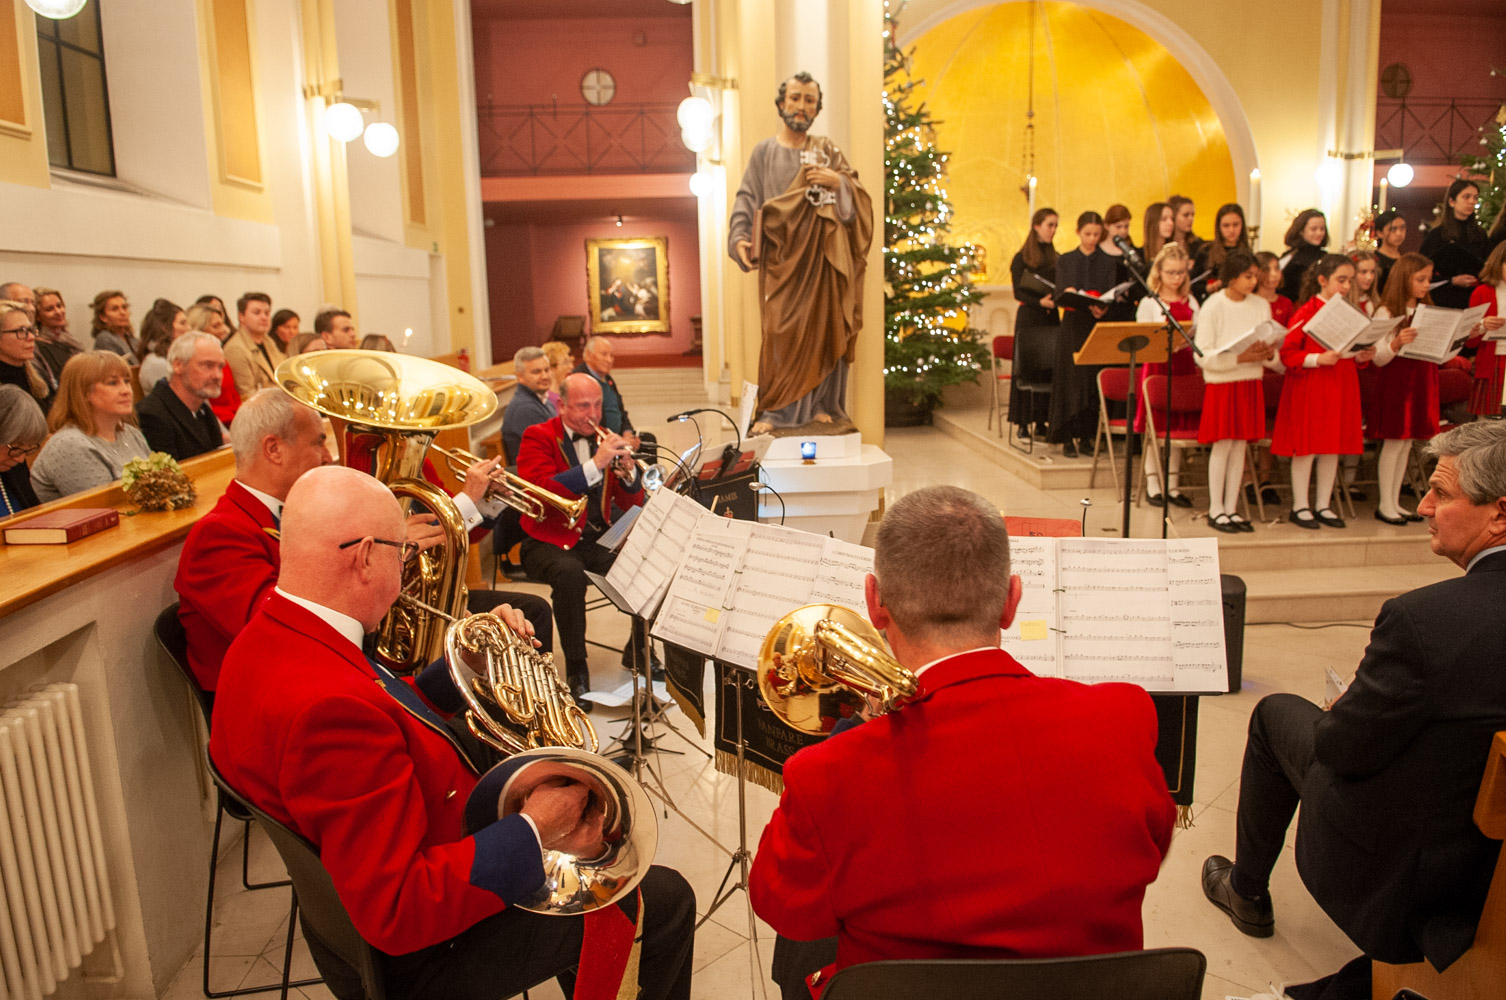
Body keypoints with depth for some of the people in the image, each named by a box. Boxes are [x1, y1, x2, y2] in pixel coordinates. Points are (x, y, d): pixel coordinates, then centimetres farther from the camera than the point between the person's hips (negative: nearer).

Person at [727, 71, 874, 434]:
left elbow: (858, 196, 11)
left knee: (822, 328, 1)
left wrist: (838, 181, -9)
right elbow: (747, 199, 0)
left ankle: (820, 404, 10)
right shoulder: (764, 151, 9)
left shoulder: (828, 150, 14)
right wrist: (739, 237, -15)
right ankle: (777, 410, -2)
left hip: (823, 254, 2)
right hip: (782, 253, -2)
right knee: (781, 331, -8)